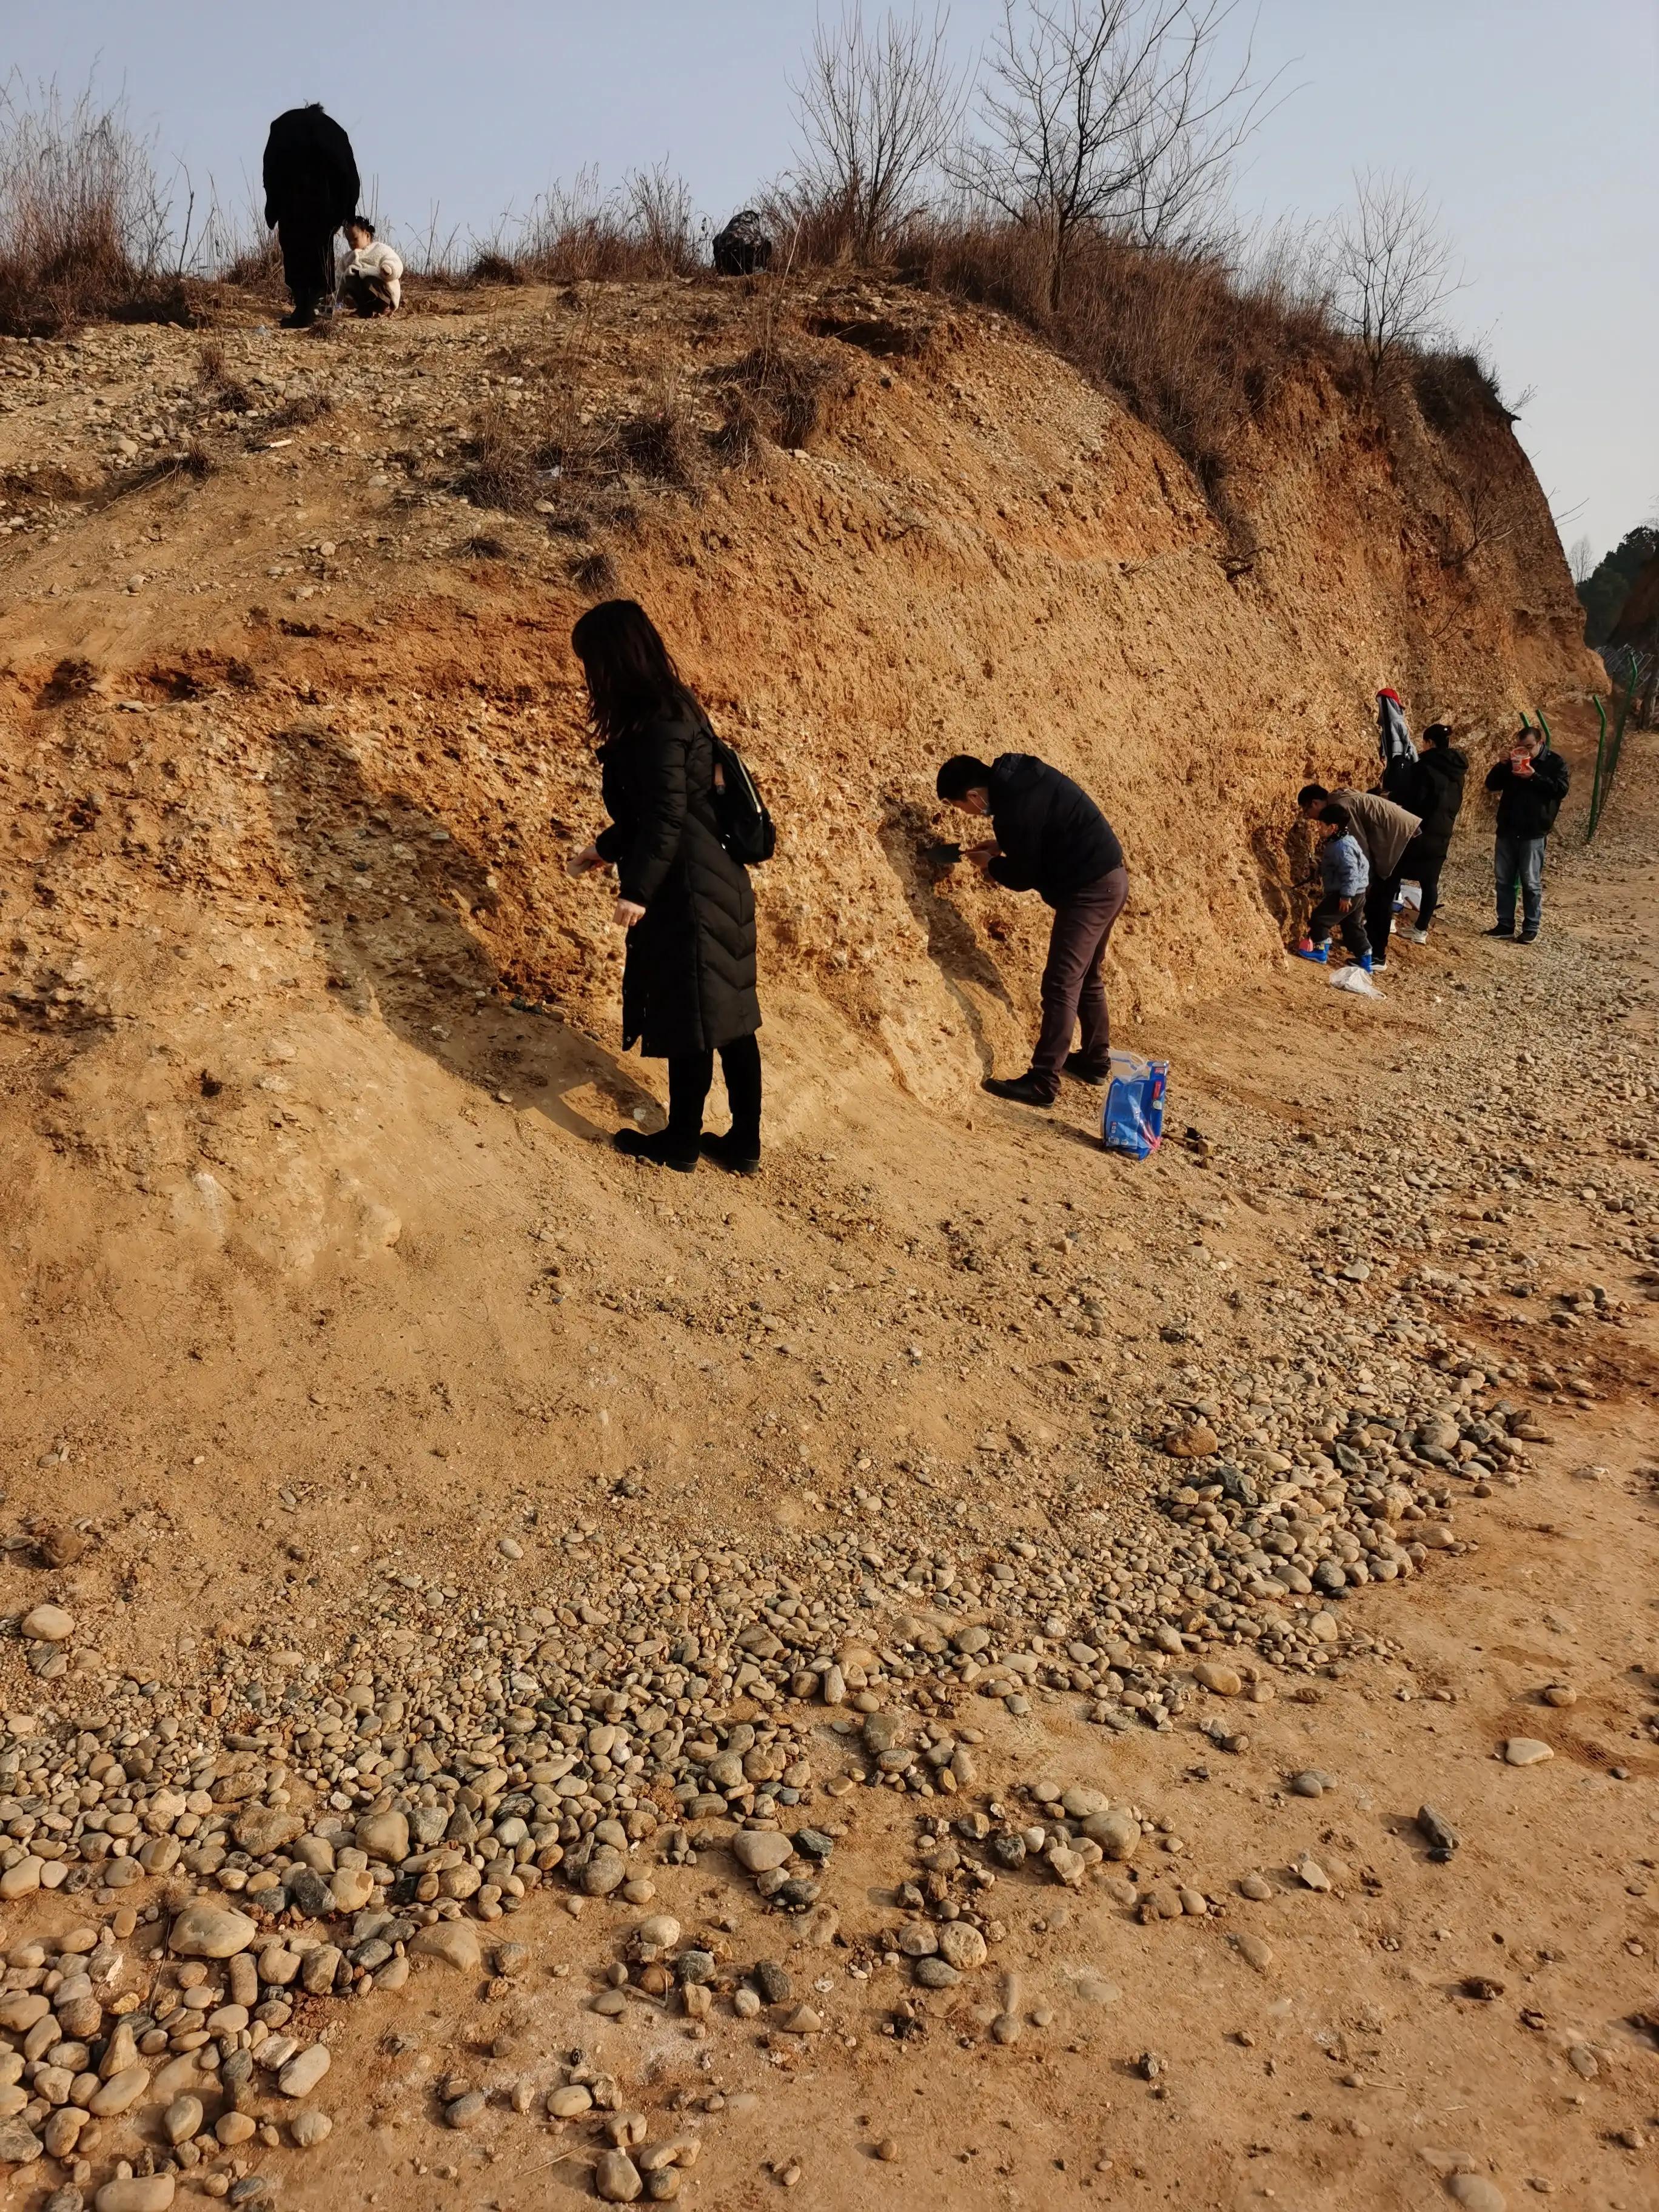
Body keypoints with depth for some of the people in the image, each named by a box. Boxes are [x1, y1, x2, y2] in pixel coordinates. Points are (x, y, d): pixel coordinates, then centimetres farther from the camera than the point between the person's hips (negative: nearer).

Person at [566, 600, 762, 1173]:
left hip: (687, 890, -10)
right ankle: (744, 1143, 22)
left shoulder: (655, 723, -18)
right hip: (720, 881, 10)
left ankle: (681, 1144, 19)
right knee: (729, 1015, 13)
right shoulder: (672, 706, 12)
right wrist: (606, 849, 28)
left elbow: (666, 815, -21)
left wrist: (636, 890, -17)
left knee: (688, 1017, 4)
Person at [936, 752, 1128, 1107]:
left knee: (1061, 985, -8)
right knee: (1085, 976, 21)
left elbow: (1023, 877, -14)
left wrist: (991, 864, 5)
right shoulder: (1019, 773, 6)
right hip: (1110, 878, 10)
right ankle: (1097, 1060, 33)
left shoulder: (1013, 809, -23)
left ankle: (1042, 1083, -7)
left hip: (1090, 889, -10)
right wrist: (1003, 846, 13)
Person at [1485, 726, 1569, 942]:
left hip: (1533, 833, -5)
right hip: (1507, 830, 5)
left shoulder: (1555, 762, -1)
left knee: (1531, 883, -3)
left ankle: (1531, 929, 3)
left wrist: (1534, 777, -21)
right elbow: (1491, 785, 8)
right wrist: (1502, 765, -8)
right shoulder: (1512, 761, 11)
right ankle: (1505, 925, 16)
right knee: (1504, 880, 8)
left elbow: (1561, 789, -13)